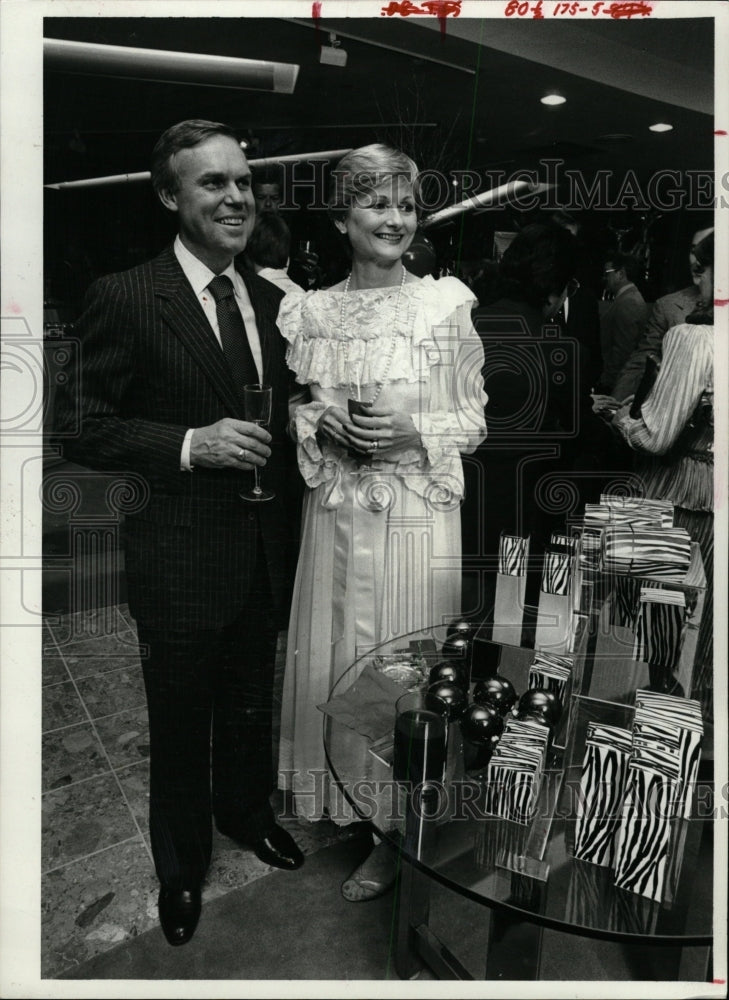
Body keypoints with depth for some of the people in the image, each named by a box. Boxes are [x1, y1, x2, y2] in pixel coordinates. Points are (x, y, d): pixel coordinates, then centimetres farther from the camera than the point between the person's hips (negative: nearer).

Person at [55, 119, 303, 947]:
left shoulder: (270, 299, 7)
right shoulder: (124, 299, -12)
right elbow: (86, 429, -12)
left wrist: (282, 442, 0)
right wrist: (192, 444, -22)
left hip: (263, 551, 5)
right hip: (180, 557, -5)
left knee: (252, 705, 23)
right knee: (180, 718, 15)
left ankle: (245, 813, 51)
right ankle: (181, 866, 41)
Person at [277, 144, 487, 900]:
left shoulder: (446, 305, -3)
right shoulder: (308, 311, 5)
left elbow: (472, 422, 1)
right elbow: (292, 409, 11)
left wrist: (412, 430, -17)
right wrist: (322, 422, -11)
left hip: (415, 518, -3)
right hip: (336, 515, 3)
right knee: (332, 657, 13)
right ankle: (341, 797, 40)